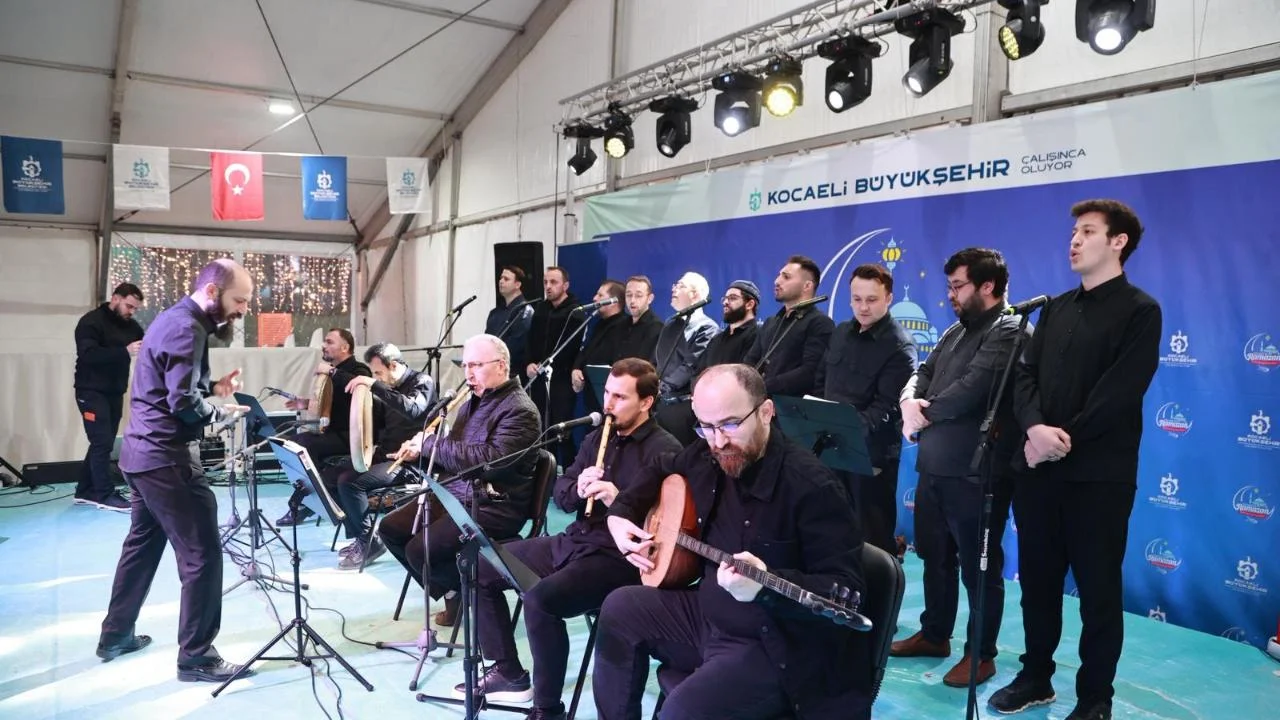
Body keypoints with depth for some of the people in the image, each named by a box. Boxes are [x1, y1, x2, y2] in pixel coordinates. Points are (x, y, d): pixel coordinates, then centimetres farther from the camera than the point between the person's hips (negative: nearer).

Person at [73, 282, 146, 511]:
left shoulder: (131, 326, 9)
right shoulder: (91, 322, -11)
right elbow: (88, 354, -25)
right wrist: (125, 351, -35)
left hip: (115, 392, 7)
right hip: (92, 391, -7)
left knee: (103, 443, 10)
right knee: (102, 442, -8)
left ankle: (86, 491, 20)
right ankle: (105, 495, -3)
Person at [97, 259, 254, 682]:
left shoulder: (174, 318, 14)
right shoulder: (187, 328, -18)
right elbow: (183, 401, -24)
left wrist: (213, 388, 8)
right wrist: (222, 411, -8)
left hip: (145, 453, 11)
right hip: (167, 459, -11)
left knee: (142, 544, 22)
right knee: (202, 555, -5)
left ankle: (116, 635, 35)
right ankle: (195, 656, 2)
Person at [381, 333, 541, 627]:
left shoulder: (519, 410, -15)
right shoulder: (473, 402, 15)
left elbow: (491, 461, -28)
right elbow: (451, 453, 24)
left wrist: (432, 443, -20)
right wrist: (419, 451, 2)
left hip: (494, 507, -10)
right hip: (454, 495, 10)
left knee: (420, 550, -23)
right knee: (390, 528, 2)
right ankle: (452, 593, 11)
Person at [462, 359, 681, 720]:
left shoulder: (664, 451, -11)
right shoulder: (598, 436, 12)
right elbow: (560, 494, 14)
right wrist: (577, 488, -9)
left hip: (619, 557, -9)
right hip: (573, 541, 9)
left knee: (540, 599, -32)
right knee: (480, 566, 9)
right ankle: (508, 673, 18)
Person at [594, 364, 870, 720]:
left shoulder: (812, 486, -25)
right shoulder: (708, 458, -2)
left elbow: (847, 589, -26)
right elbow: (659, 471, 22)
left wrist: (766, 586, -41)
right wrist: (620, 515, 6)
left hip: (777, 645, -8)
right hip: (709, 613, 8)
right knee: (620, 609, 11)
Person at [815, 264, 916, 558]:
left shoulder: (899, 346, -11)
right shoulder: (840, 333, 11)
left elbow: (886, 407, -18)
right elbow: (820, 382, 17)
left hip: (872, 453, -6)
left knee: (873, 533, 4)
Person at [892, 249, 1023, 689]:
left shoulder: (1008, 333, -12)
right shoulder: (955, 332, 16)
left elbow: (971, 390, -21)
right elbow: (922, 374, 12)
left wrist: (924, 414, -7)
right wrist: (910, 401, -11)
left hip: (977, 474, -8)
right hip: (934, 467, 9)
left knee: (979, 565, 5)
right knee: (936, 556, 19)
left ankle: (981, 653, 19)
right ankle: (934, 634, 35)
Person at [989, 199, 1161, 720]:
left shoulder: (1139, 311, -4)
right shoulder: (1055, 309, 14)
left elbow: (1119, 393, -14)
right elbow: (1025, 374, 4)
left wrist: (1065, 439, -16)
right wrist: (1034, 427, -14)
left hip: (1099, 474, -5)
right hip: (1039, 467, 6)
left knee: (1098, 588, 6)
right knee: (1037, 578, 14)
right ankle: (1036, 676, 30)